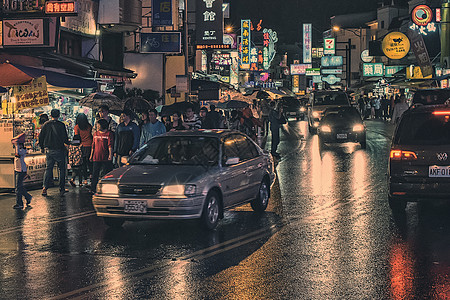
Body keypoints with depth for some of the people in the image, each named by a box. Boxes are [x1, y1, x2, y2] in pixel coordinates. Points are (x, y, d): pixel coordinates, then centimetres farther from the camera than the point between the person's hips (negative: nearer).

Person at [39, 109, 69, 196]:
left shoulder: (46, 125, 2)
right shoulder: (61, 125, -10)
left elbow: (41, 137, 7)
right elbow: (65, 137, -9)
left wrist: (42, 147, 20)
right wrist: (67, 143, 12)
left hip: (48, 150, 4)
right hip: (59, 150, -4)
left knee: (48, 168, 12)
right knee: (62, 169, 8)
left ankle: (45, 188, 1)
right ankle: (62, 189, 8)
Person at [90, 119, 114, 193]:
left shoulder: (109, 134, -2)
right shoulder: (96, 134, 15)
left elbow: (110, 146, -8)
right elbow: (93, 145, 19)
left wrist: (110, 155, -17)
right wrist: (91, 155, 17)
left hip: (106, 158, -5)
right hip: (96, 158, 5)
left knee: (106, 173, -1)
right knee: (95, 174, 4)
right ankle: (93, 189, 8)